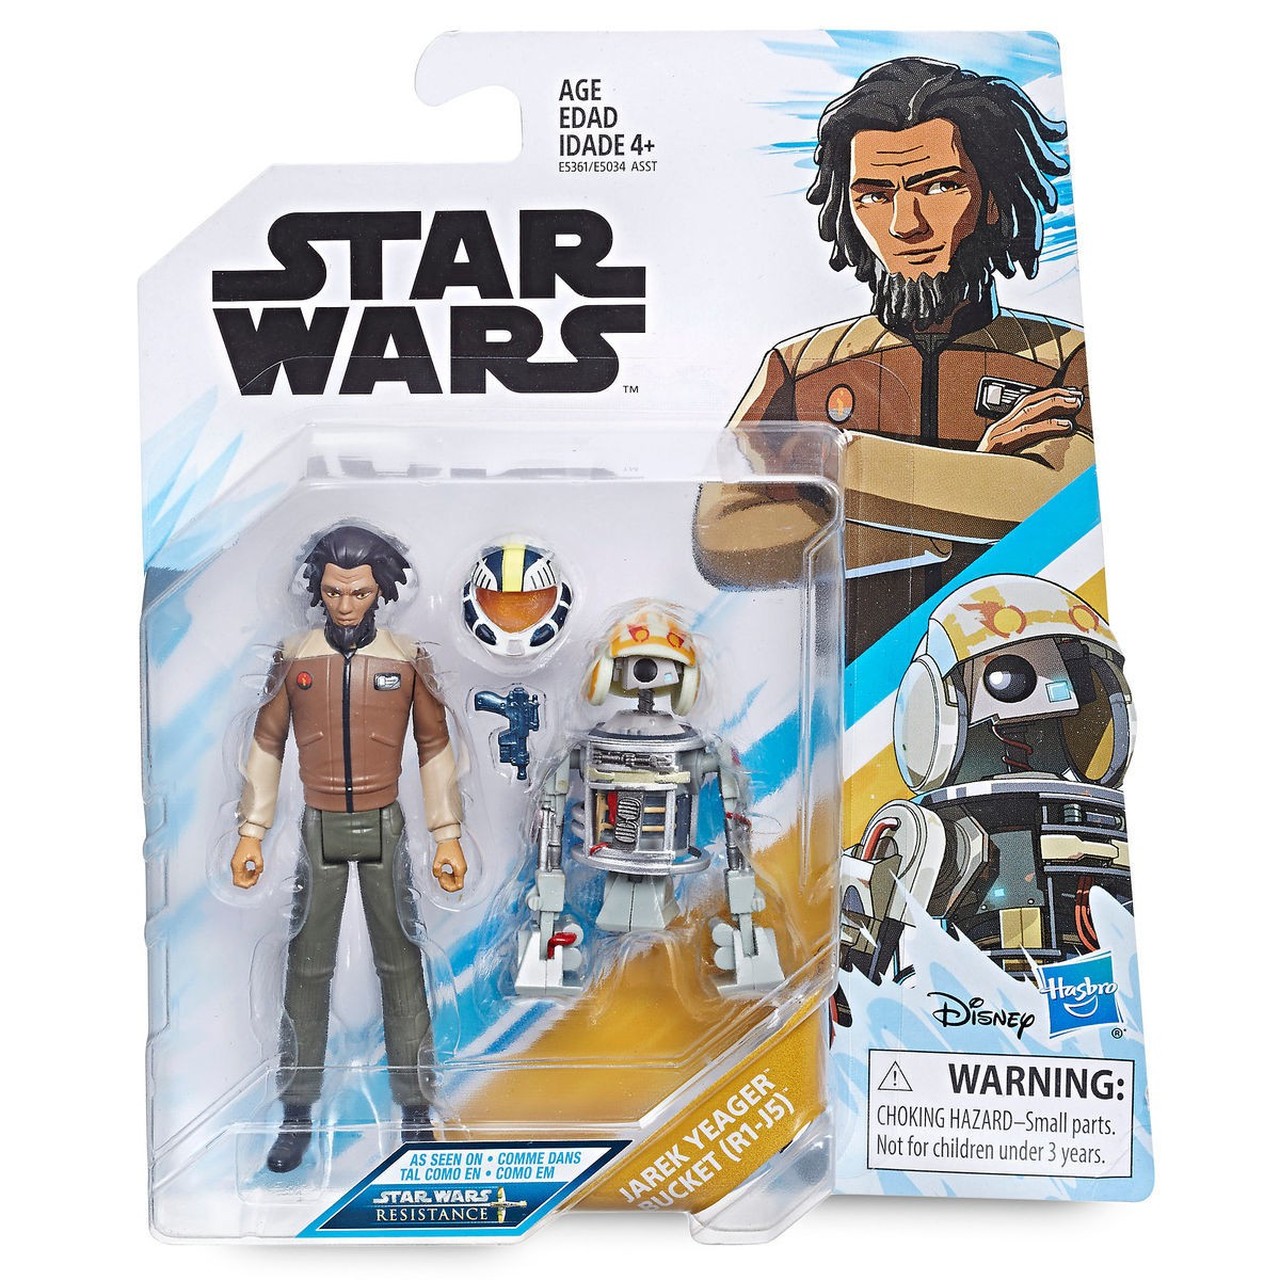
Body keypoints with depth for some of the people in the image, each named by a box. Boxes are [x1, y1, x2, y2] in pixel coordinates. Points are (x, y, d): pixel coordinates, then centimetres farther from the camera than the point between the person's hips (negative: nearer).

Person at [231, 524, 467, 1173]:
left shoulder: (408, 658, -1)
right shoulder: (293, 658, 1)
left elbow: (434, 749, 3)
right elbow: (266, 747, 7)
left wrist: (447, 838, 0)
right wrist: (251, 834, 3)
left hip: (385, 826, -1)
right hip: (318, 828, 1)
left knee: (401, 965, 5)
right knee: (307, 967, 7)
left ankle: (414, 1106, 18)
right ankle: (298, 1110, 22)